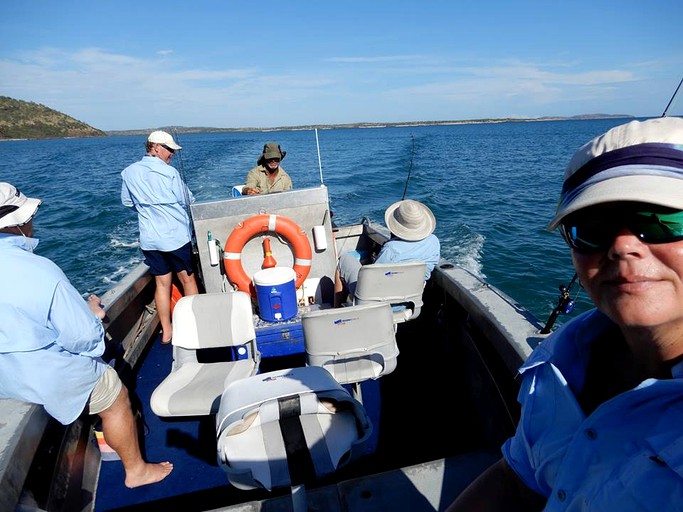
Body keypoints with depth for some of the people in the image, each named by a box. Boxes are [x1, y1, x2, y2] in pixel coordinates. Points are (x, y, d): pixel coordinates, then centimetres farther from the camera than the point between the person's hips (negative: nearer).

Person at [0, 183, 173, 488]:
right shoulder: (40, 271, -31)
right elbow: (83, 337, -26)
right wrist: (92, 312, -5)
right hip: (46, 377, -8)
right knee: (116, 398, 11)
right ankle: (136, 470, 27)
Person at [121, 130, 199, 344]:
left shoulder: (129, 173, 3)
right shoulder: (169, 172, -13)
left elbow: (127, 202, 15)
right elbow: (187, 201, -4)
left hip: (149, 239, 5)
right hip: (176, 236, -4)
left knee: (162, 283, 13)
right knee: (187, 279, 11)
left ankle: (166, 331, 20)